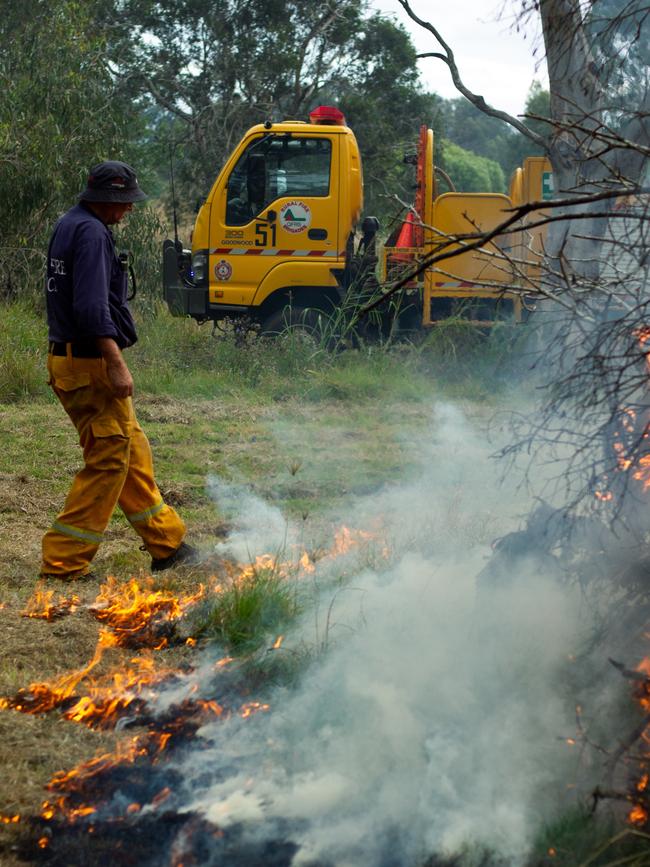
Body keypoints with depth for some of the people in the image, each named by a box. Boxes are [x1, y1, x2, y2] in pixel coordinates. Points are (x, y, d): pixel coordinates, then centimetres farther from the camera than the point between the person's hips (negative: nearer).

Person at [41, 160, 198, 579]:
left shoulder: (70, 225, 16)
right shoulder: (91, 233, -17)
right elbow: (92, 308, -26)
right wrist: (116, 364, -26)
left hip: (70, 357, 11)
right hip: (90, 365, -11)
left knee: (134, 453, 16)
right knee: (109, 460, -5)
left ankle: (168, 545, 24)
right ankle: (63, 561, -1)